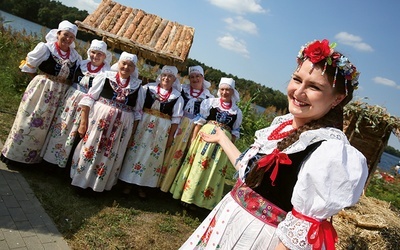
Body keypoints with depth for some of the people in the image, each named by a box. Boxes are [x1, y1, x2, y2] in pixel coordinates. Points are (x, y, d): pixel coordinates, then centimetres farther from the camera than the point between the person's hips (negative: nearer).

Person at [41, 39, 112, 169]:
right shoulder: (82, 65, 5)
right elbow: (73, 81, 14)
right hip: (71, 100, 5)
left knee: (75, 133, 7)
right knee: (61, 127, 13)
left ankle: (65, 160, 25)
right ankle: (52, 156, 32)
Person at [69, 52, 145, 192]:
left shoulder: (138, 86, 4)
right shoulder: (105, 77, -2)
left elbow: (137, 112, 9)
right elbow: (88, 99, -4)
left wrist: (132, 133, 5)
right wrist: (83, 123, -9)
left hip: (121, 127, 2)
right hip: (97, 121, -2)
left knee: (109, 156, 12)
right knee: (89, 149, 7)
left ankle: (98, 184, 31)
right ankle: (80, 181, 27)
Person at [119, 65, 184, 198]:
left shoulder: (177, 97, -3)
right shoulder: (149, 87, -1)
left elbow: (175, 119, 0)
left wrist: (171, 136, 0)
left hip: (162, 130, 0)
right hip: (143, 124, 0)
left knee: (151, 156, 9)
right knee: (136, 151, 6)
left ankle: (142, 185, 24)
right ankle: (129, 182, 22)